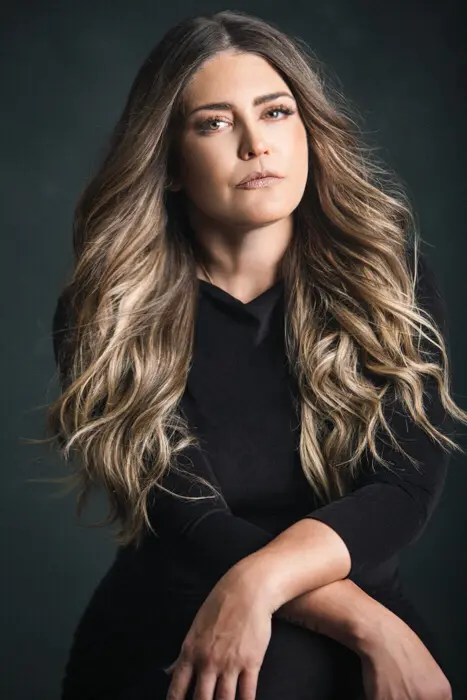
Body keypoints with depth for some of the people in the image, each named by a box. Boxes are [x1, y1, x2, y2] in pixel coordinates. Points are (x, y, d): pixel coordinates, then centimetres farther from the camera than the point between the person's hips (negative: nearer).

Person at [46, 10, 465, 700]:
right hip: (163, 643, 0)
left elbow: (408, 486, -6)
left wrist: (259, 581, -22)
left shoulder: (390, 274, 1)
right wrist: (372, 626, -18)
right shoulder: (104, 315, -3)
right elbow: (187, 524, -9)